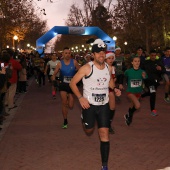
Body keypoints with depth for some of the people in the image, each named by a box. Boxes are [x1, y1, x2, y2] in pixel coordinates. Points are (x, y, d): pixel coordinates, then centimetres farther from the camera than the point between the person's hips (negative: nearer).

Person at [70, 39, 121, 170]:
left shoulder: (108, 67, 1)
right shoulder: (87, 68, -14)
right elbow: (72, 83, -9)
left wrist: (114, 88, 1)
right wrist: (80, 97, -21)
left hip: (104, 105, 3)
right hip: (89, 105, -2)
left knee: (104, 133, -4)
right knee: (89, 131, 15)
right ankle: (83, 118, 54)